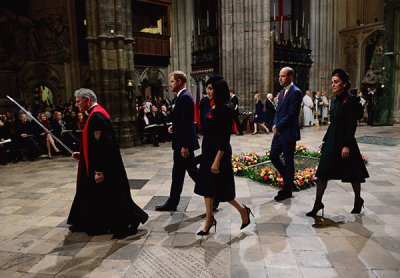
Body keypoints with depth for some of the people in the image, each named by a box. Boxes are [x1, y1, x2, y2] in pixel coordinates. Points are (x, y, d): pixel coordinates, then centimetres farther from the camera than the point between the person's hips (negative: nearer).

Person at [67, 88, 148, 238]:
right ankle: (86, 224, 35)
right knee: (93, 195, 20)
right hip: (99, 165, 10)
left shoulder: (96, 116, -20)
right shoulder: (96, 113, 12)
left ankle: (132, 220, 11)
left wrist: (99, 170, -25)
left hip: (104, 169, -10)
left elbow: (102, 144, -26)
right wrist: (82, 154, 19)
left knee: (111, 196, 0)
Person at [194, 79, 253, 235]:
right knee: (207, 187, 12)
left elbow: (225, 137, -21)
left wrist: (217, 160, -23)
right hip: (208, 152, 9)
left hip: (218, 153, -9)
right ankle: (209, 221, 24)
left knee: (220, 189, 4)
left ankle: (243, 211, 26)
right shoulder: (214, 107, 8)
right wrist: (209, 156, 17)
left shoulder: (226, 109, -17)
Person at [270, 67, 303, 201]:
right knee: (273, 156, 12)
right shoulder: (282, 92, 15)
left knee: (288, 161, 3)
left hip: (288, 133, -8)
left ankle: (287, 190, 17)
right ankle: (288, 179, 32)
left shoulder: (296, 92, -12)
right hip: (279, 132, 8)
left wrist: (278, 127, -13)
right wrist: (275, 126, 0)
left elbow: (291, 114, -19)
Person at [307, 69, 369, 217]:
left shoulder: (351, 100, -12)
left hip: (345, 141, -7)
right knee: (322, 173, 3)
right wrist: (325, 139, 14)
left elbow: (352, 124, -16)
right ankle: (318, 204, 10)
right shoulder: (336, 100, 10)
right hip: (332, 141, 7)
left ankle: (358, 201, 33)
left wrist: (347, 145, -19)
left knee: (352, 174, 11)